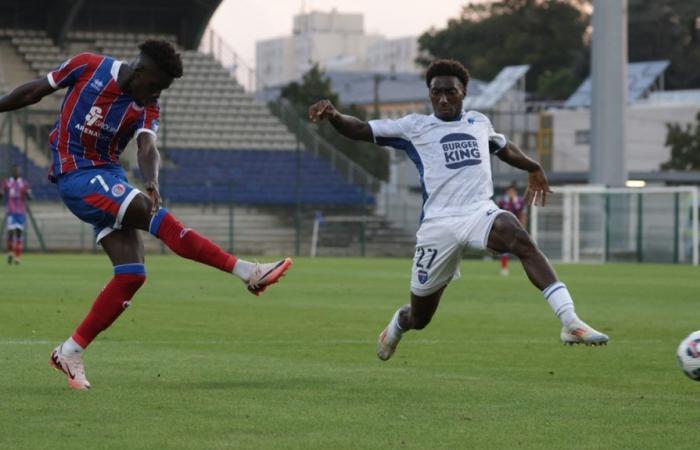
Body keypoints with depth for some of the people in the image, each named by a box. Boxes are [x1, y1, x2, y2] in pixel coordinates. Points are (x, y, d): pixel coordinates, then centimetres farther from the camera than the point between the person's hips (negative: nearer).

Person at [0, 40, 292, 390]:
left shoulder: (147, 108, 1)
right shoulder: (88, 67, -8)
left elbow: (147, 147, -18)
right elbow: (35, 91, 3)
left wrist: (151, 182, -38)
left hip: (109, 178, 6)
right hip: (76, 176, -6)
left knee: (131, 274, -7)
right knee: (160, 218, -21)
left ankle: (70, 353, 1)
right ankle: (247, 272, -25)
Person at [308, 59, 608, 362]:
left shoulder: (479, 123, 18)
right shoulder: (414, 127, 8)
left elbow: (503, 147, 40)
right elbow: (361, 130, 0)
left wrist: (533, 168, 48)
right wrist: (334, 116, -18)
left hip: (481, 212, 1)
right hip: (438, 223, -1)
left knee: (521, 240, -34)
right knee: (419, 318, 6)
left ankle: (570, 323, -40)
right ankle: (397, 324, 47)